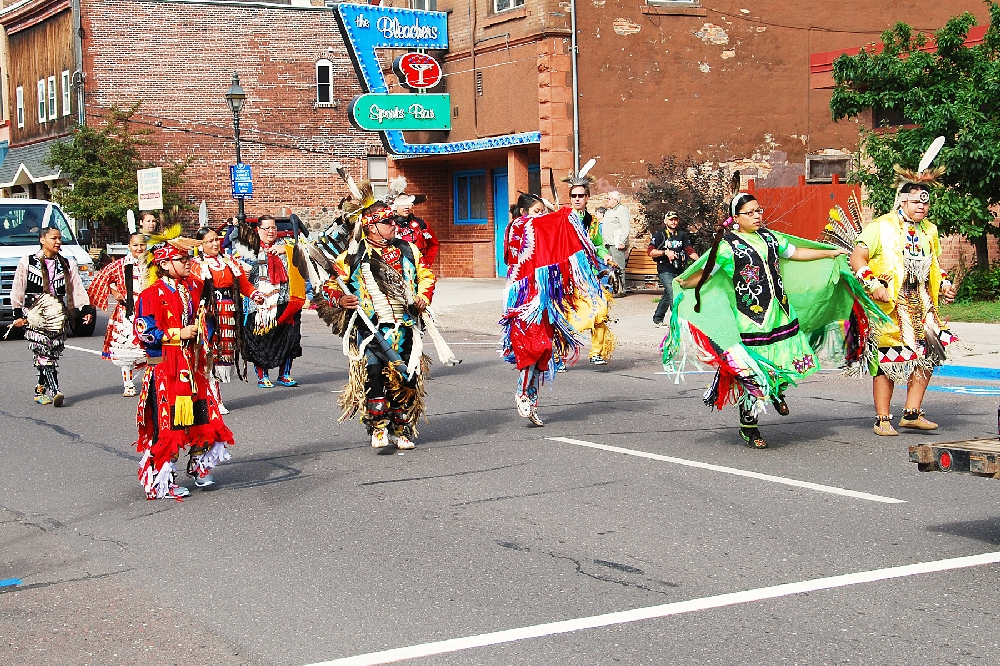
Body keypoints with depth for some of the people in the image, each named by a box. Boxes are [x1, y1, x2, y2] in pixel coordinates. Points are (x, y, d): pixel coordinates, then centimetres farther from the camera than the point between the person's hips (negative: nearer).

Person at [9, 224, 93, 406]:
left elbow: (77, 289, 10)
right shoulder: (27, 262, 5)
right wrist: (18, 313, 2)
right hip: (34, 314, -3)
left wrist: (86, 309, -1)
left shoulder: (68, 264, 13)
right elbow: (17, 290, 7)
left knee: (52, 354, 0)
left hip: (57, 314, 3)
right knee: (43, 353, -14)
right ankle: (54, 391, -22)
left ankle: (41, 390, 14)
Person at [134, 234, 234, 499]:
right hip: (165, 369, -6)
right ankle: (163, 480, 6)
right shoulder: (151, 295, -11)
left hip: (193, 365, 7)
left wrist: (203, 337, 6)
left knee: (202, 416, 11)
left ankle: (200, 468, 30)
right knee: (167, 422, -4)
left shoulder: (194, 288, 10)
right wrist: (178, 334, -18)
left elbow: (205, 319, 24)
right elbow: (145, 332, -15)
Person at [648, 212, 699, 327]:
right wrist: (665, 252, -19)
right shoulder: (659, 235, -1)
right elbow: (650, 251, -7)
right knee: (673, 295, -18)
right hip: (665, 271, -5)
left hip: (679, 270, 5)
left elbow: (690, 250, 4)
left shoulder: (682, 235, 12)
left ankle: (657, 319, 30)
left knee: (667, 296, 15)